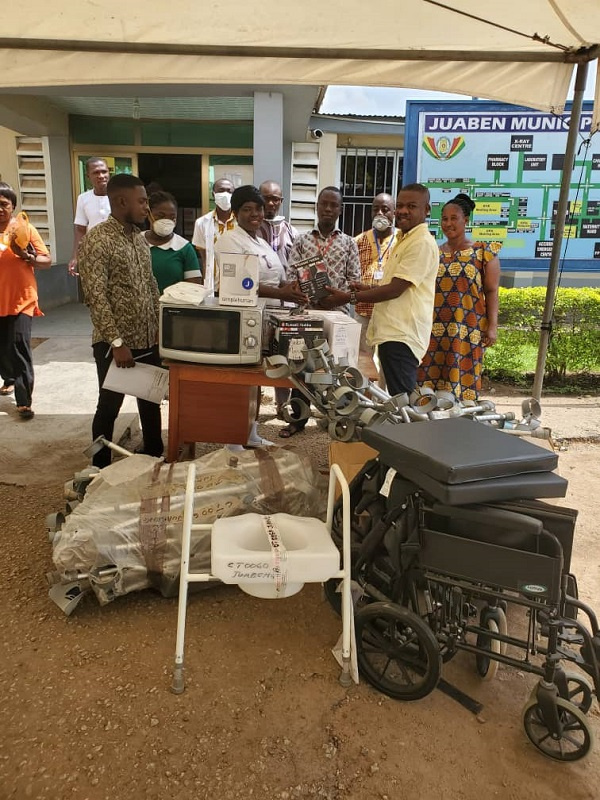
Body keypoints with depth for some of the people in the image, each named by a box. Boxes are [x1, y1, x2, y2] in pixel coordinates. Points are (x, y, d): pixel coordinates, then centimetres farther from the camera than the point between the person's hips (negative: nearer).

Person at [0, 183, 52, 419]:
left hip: (21, 300, -3)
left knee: (20, 347, -11)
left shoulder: (25, 228, -2)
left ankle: (24, 401, -9)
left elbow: (47, 261, -2)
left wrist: (28, 257, -19)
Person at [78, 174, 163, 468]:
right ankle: (100, 467, 24)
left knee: (151, 400, 17)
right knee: (109, 405, 6)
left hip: (148, 339, 7)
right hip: (116, 343, -7)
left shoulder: (139, 237, 10)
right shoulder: (97, 240, -15)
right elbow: (95, 296, -20)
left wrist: (159, 329, 11)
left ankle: (154, 456, 35)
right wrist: (117, 342, -23)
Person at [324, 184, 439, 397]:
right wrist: (368, 289, 13)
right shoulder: (403, 239, 22)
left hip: (402, 334, -10)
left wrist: (350, 297, -12)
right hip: (391, 330, 10)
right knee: (397, 396, 13)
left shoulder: (422, 243, -11)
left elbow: (395, 289, -17)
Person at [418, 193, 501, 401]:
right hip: (434, 331, 3)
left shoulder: (483, 252, 4)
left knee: (462, 381, -4)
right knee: (427, 379, 0)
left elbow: (492, 292, 0)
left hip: (467, 332, -3)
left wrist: (492, 326, -8)